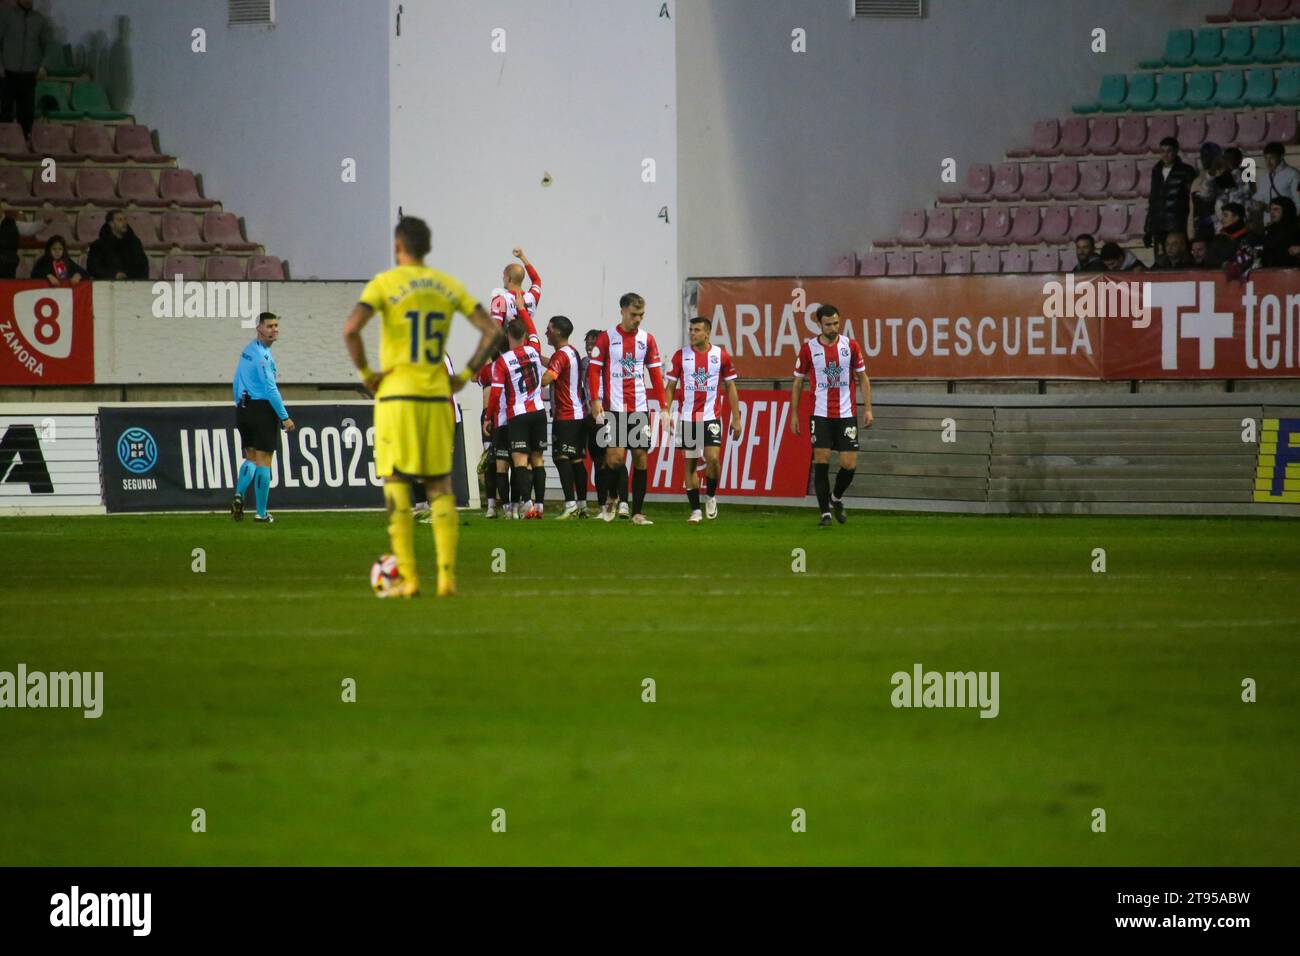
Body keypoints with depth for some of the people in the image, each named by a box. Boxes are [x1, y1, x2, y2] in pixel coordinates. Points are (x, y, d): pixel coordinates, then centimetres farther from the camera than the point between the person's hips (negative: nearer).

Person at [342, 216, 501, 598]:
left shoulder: (385, 284, -5)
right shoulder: (448, 286, 8)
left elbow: (350, 329, -20)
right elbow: (491, 330, 4)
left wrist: (365, 373, -8)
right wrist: (465, 376, 7)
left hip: (396, 396, -4)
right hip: (437, 397, 4)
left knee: (396, 487, 1)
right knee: (440, 487, 10)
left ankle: (407, 578, -4)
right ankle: (447, 576, 1)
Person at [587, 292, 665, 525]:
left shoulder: (647, 340, 8)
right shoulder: (607, 338, 0)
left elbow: (656, 374, 10)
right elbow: (594, 370, -2)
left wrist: (663, 405, 5)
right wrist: (595, 400, -12)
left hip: (640, 408, 3)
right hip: (614, 408, -3)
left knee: (641, 457, 0)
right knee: (616, 456, -13)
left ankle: (637, 512, 5)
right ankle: (609, 499, 14)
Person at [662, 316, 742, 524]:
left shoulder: (721, 355, 0)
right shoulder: (680, 355, 2)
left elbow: (731, 387, 6)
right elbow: (671, 386, 7)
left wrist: (736, 418, 3)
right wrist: (666, 413, -4)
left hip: (711, 417, -1)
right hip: (687, 418, 1)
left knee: (713, 458, -16)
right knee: (690, 464, 2)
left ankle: (711, 497, 9)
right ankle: (695, 510, 9)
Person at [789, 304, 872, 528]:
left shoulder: (850, 345, 1)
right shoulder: (809, 348, -1)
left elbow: (862, 378, 9)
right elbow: (798, 382, 7)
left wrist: (868, 409, 1)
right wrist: (794, 414, 3)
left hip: (846, 414, 1)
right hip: (820, 414, -1)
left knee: (849, 464, -2)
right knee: (821, 461, -9)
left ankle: (836, 499, 27)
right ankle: (825, 512, -2)